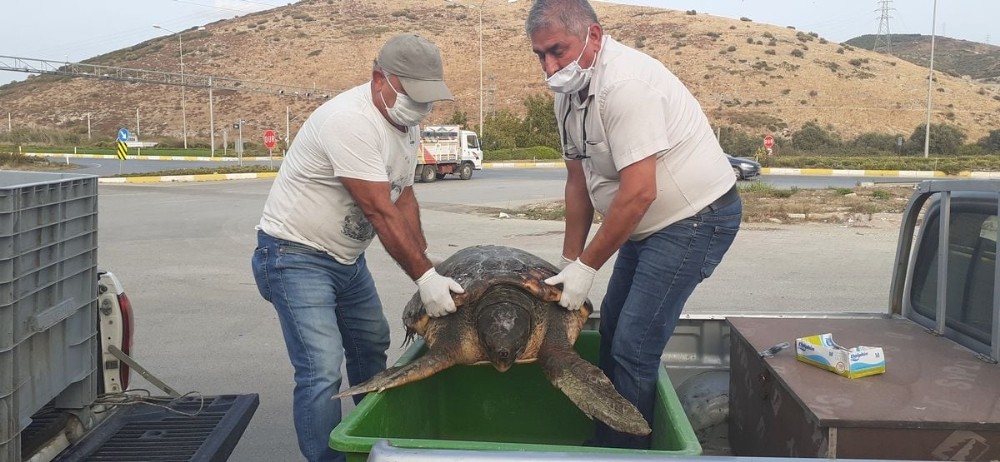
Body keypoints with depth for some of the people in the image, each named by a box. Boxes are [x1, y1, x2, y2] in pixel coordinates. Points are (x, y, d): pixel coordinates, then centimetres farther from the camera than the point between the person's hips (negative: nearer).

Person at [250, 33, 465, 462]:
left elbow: (403, 198, 6)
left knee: (371, 347, 20)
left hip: (347, 255, 10)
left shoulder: (406, 122, 2)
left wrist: (425, 258, -4)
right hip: (296, 254, -9)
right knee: (322, 371, -17)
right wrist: (424, 276, -27)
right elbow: (380, 212, -29)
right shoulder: (351, 121, -27)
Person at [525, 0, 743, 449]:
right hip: (649, 224, 10)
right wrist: (569, 261, 8)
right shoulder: (569, 91, 2)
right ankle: (604, 438, 32)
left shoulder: (625, 83, -26)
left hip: (696, 218, -10)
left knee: (634, 346, -11)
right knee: (612, 328, 16)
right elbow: (579, 181, 9)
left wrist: (586, 265, -19)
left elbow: (639, 193, -28)